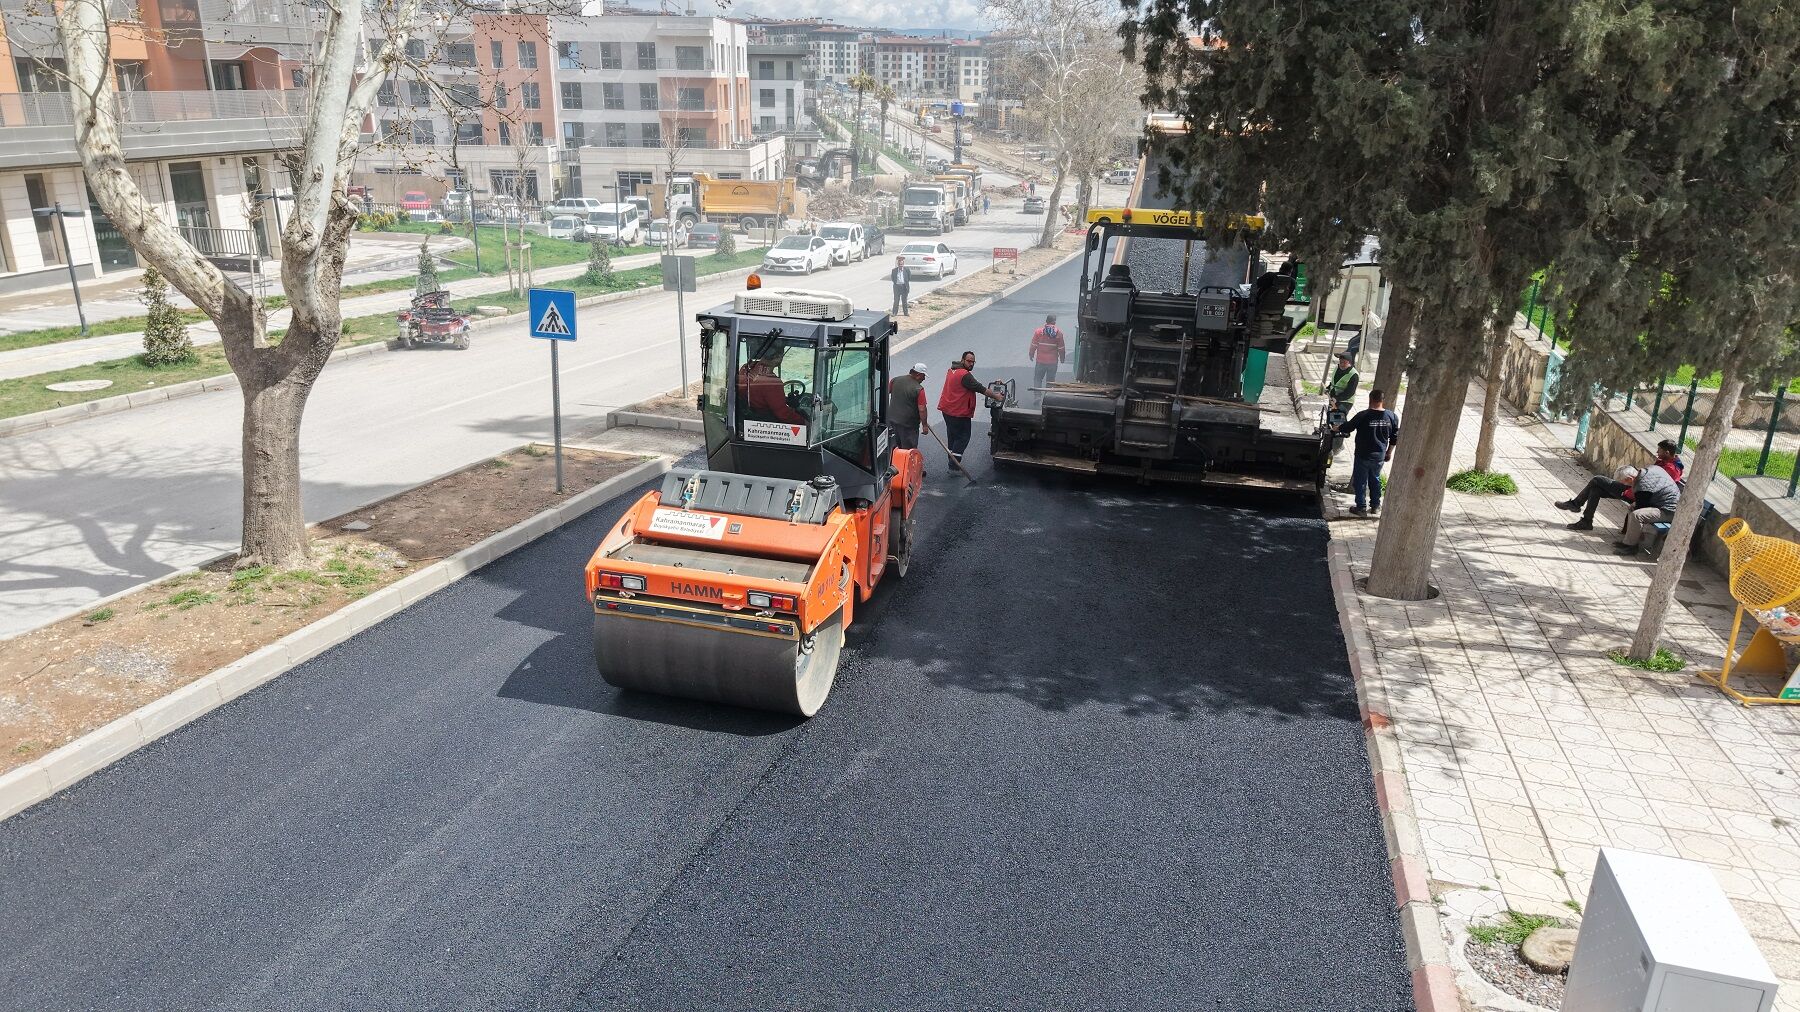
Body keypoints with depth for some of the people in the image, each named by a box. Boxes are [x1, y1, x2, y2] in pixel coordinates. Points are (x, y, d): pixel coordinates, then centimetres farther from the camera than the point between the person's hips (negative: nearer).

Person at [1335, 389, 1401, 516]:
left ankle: (1361, 507, 16)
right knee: (1375, 480, 21)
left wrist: (1337, 428, 14)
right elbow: (1395, 438, 3)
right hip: (1379, 456, 4)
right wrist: (1389, 453, 17)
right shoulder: (1392, 417, -6)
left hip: (1363, 456, -4)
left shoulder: (1363, 416, -20)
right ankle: (1375, 507, 28)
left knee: (1360, 481, 10)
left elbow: (1348, 427, -7)